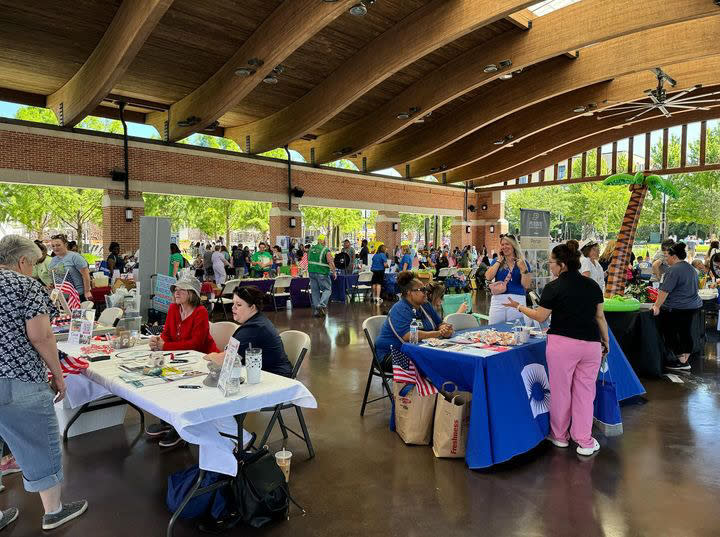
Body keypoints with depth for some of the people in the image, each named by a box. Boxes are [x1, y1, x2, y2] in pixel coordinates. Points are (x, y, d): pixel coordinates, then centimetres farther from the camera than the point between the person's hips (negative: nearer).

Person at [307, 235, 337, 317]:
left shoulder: (311, 248, 9)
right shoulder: (326, 250, -10)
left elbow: (308, 260, 19)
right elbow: (331, 263, -15)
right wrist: (334, 272, -6)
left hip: (311, 272, 6)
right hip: (322, 273, -6)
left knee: (315, 291, 10)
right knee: (327, 289, 6)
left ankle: (316, 310, 12)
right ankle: (322, 305, -12)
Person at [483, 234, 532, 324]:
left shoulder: (522, 262, 6)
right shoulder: (496, 261, 10)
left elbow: (526, 285, -1)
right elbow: (488, 277, -6)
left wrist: (523, 269, -15)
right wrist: (499, 261, -2)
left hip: (517, 299, -1)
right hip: (498, 299, 1)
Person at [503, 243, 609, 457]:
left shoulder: (553, 288, -8)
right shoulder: (592, 285, 6)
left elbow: (540, 317, 0)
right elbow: (600, 316, 9)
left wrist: (519, 307, 12)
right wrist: (606, 341, 18)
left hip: (562, 344, -4)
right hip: (591, 343, 4)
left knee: (561, 390, 10)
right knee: (585, 391, 11)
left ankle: (560, 435, 26)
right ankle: (585, 442, 15)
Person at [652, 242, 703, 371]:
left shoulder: (674, 270, -18)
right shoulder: (691, 268, 14)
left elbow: (665, 291, -21)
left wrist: (656, 306, -18)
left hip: (675, 309, -9)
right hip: (693, 306, 9)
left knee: (670, 334, 1)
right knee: (686, 333, 13)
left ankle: (681, 361, 5)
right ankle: (685, 360, 19)